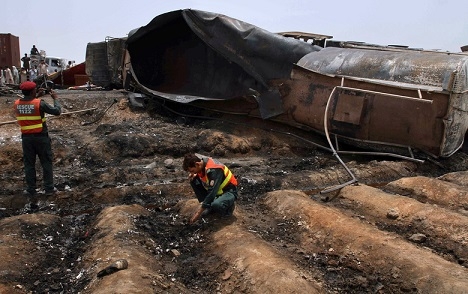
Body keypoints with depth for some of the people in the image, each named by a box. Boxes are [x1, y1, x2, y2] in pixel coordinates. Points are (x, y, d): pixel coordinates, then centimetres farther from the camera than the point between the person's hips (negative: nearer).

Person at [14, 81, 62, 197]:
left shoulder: (17, 104, -1)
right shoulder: (40, 103, -16)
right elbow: (57, 111, -11)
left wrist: (37, 97, 18)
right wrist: (55, 98, 2)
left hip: (26, 138, 4)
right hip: (41, 137, -4)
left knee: (29, 164, 12)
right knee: (46, 163, 9)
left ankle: (31, 190, 16)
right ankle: (49, 188, 15)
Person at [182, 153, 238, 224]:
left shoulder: (214, 170, -32)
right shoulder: (202, 164, -8)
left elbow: (212, 193, -35)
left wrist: (198, 213, -32)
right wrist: (193, 177, -12)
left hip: (229, 191, -8)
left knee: (216, 205, -39)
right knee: (194, 181, -6)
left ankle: (229, 205, -3)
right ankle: (209, 206, 2)